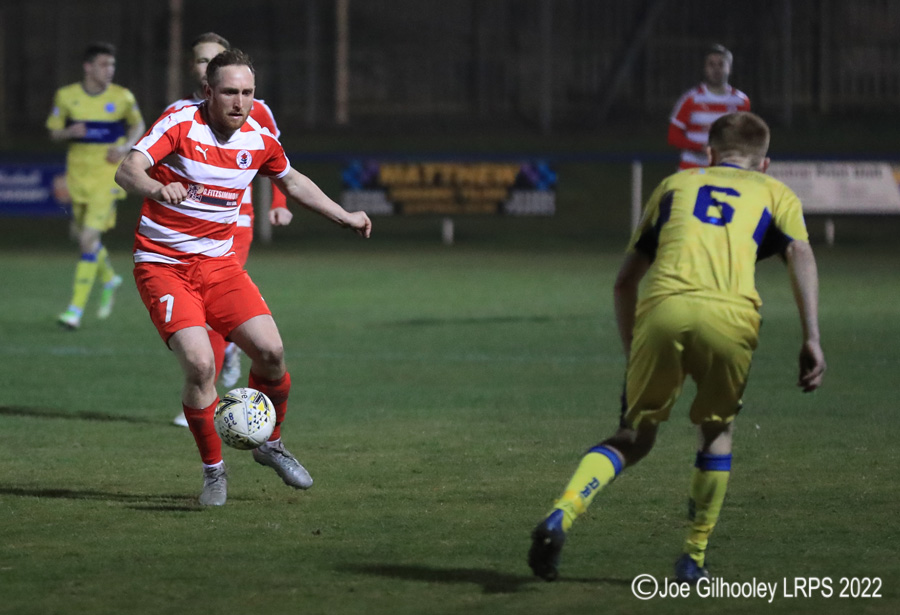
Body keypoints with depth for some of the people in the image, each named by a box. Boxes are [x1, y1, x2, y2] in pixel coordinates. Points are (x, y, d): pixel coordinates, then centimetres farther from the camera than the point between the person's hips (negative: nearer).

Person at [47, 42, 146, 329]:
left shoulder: (122, 97, -4)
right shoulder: (66, 96, -1)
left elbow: (138, 125, 12)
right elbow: (54, 131, 7)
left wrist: (125, 147, -7)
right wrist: (69, 132, -16)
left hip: (108, 174, -3)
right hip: (79, 173, 3)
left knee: (90, 237, -13)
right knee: (80, 235, 14)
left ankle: (76, 307, -11)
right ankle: (108, 279, 44)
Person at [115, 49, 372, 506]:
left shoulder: (259, 139, 1)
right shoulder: (180, 125, -15)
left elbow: (291, 180, 22)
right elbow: (126, 171, -27)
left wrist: (344, 217, 25)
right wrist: (158, 189, -48)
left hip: (219, 262, 5)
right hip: (163, 263, -5)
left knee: (271, 351, -10)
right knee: (199, 363, -21)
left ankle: (270, 444, 19)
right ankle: (214, 470, 0)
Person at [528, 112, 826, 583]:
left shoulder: (676, 184, 33)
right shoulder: (775, 194, 28)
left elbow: (624, 281, 31)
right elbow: (800, 253, 7)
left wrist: (632, 353, 38)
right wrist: (811, 339, 0)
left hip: (662, 309, 1)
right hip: (729, 316, -1)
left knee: (633, 437, 12)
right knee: (717, 432, 23)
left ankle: (560, 517, -12)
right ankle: (694, 559, 21)